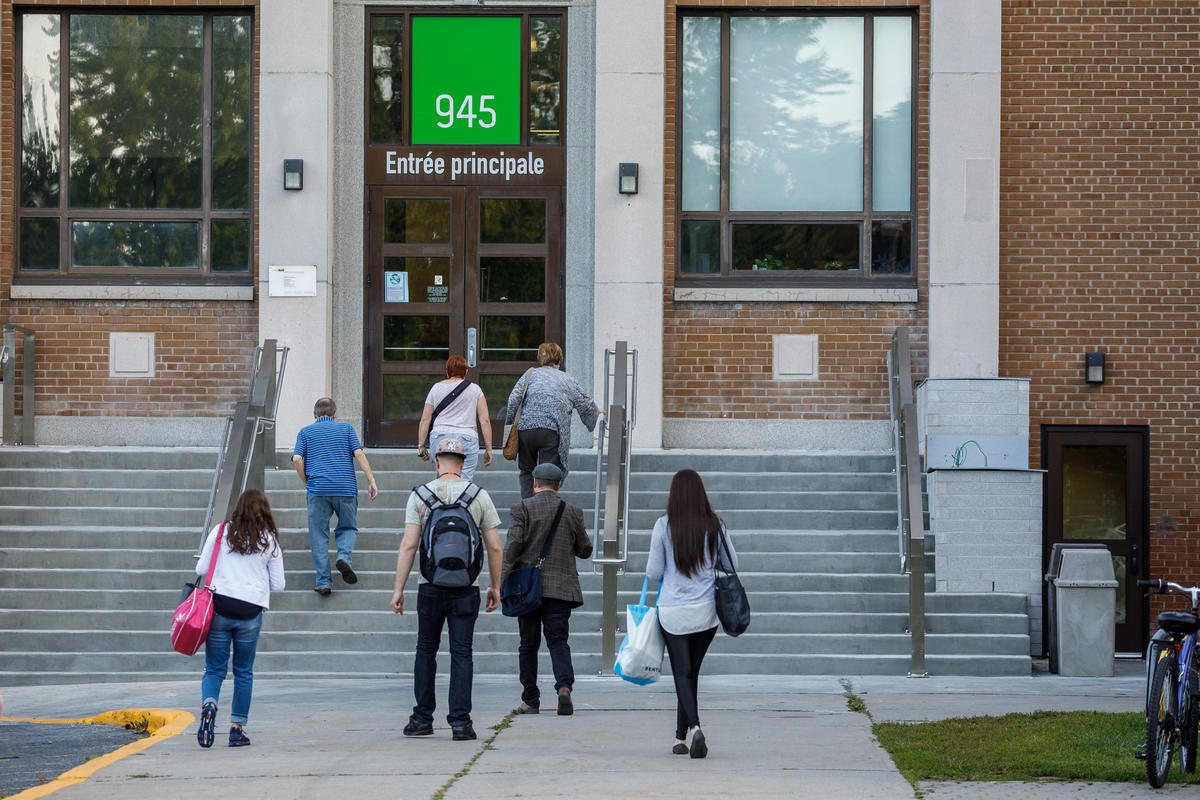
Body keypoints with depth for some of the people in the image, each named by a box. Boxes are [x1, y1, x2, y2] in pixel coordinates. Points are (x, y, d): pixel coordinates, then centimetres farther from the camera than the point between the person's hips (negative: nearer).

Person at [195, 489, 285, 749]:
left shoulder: (220, 532, 2)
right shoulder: (269, 541, 3)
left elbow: (201, 569, 3)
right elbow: (278, 584, 6)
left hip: (219, 607, 0)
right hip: (250, 612, 0)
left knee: (214, 668, 6)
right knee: (244, 671, 12)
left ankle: (208, 705, -23)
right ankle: (237, 728, 12)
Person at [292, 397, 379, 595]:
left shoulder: (305, 432, 13)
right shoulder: (346, 428, 13)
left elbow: (297, 459, -1)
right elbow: (359, 454, 1)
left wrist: (306, 482, 11)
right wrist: (371, 482, 1)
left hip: (318, 488, -1)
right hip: (346, 487, 1)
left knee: (319, 535, 4)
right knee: (348, 527, 18)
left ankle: (324, 581, -2)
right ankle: (345, 556, -12)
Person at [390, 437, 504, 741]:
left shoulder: (420, 495, 0)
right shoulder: (479, 496, 2)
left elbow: (408, 545, -6)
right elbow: (494, 547, 2)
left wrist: (399, 588, -3)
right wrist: (495, 587, 12)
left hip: (431, 586, 0)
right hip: (466, 588, 0)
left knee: (426, 650, 12)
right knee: (462, 653, 1)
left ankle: (422, 719, 13)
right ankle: (460, 722, -3)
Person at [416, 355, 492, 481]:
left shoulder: (436, 388, 12)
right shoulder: (475, 389, 9)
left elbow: (425, 419, 10)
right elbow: (485, 421, 5)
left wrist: (421, 445, 15)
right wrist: (488, 449, 8)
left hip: (439, 438, 2)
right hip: (466, 440, -2)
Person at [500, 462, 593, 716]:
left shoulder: (522, 509, -2)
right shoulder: (572, 512, 6)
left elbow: (512, 546, -11)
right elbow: (585, 550, 12)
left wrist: (500, 581, -11)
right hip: (560, 587, 1)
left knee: (529, 644, 7)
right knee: (558, 640, 0)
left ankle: (531, 701, 9)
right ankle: (564, 685, -25)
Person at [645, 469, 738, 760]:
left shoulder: (664, 526, -9)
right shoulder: (715, 526, -4)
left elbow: (653, 572, -5)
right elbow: (733, 565, 3)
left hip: (672, 612, -2)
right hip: (706, 612, 2)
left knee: (682, 673, 1)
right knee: (691, 672, 15)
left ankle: (694, 727, -22)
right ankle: (681, 736, 18)